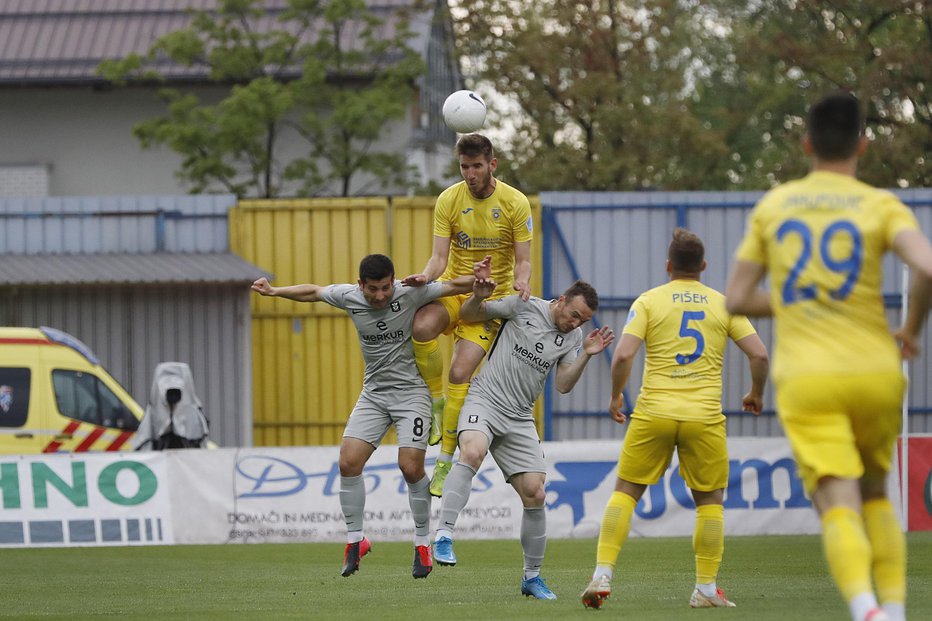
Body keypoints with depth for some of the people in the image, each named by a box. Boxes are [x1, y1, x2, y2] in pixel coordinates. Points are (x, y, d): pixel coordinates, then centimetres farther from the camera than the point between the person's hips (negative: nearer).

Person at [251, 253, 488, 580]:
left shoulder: (410, 294, -15)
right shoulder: (349, 296, -5)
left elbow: (454, 286, -8)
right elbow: (312, 292, 13)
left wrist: (477, 278, -27)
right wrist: (274, 291, 11)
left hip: (411, 390, -4)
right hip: (373, 392, 4)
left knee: (411, 468, -13)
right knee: (348, 463, -8)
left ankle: (423, 543, 5)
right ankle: (355, 540, 7)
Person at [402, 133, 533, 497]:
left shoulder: (515, 203, -7)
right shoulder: (449, 200, -3)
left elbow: (522, 260, -5)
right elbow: (440, 255, -6)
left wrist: (521, 281, -28)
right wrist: (426, 276, -28)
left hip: (491, 298, -2)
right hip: (453, 288, 2)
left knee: (460, 374, -16)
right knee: (422, 328, -33)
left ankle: (445, 460, -3)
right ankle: (437, 402, -7)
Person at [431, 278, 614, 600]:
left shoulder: (573, 337, 9)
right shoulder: (524, 306, -4)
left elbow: (563, 385, 3)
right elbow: (467, 315, 2)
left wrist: (586, 355, -8)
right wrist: (478, 297, -19)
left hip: (519, 420, 5)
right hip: (483, 401, -5)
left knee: (534, 494, -1)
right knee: (473, 452, -36)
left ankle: (532, 576, 15)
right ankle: (443, 536, -37)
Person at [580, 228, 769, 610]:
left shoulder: (649, 301, 2)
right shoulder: (723, 304, 7)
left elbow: (623, 355, -8)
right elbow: (759, 354, 1)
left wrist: (616, 396, 8)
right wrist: (756, 393, 19)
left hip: (653, 413, 0)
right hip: (705, 417, 0)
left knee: (626, 491, 10)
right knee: (710, 500, 13)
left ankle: (602, 575, 1)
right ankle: (706, 588, 10)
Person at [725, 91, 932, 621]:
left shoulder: (772, 207, 8)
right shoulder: (881, 206, 0)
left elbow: (737, 299, 11)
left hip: (805, 379, 0)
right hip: (874, 373, 0)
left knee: (839, 507, -9)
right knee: (876, 497, 21)